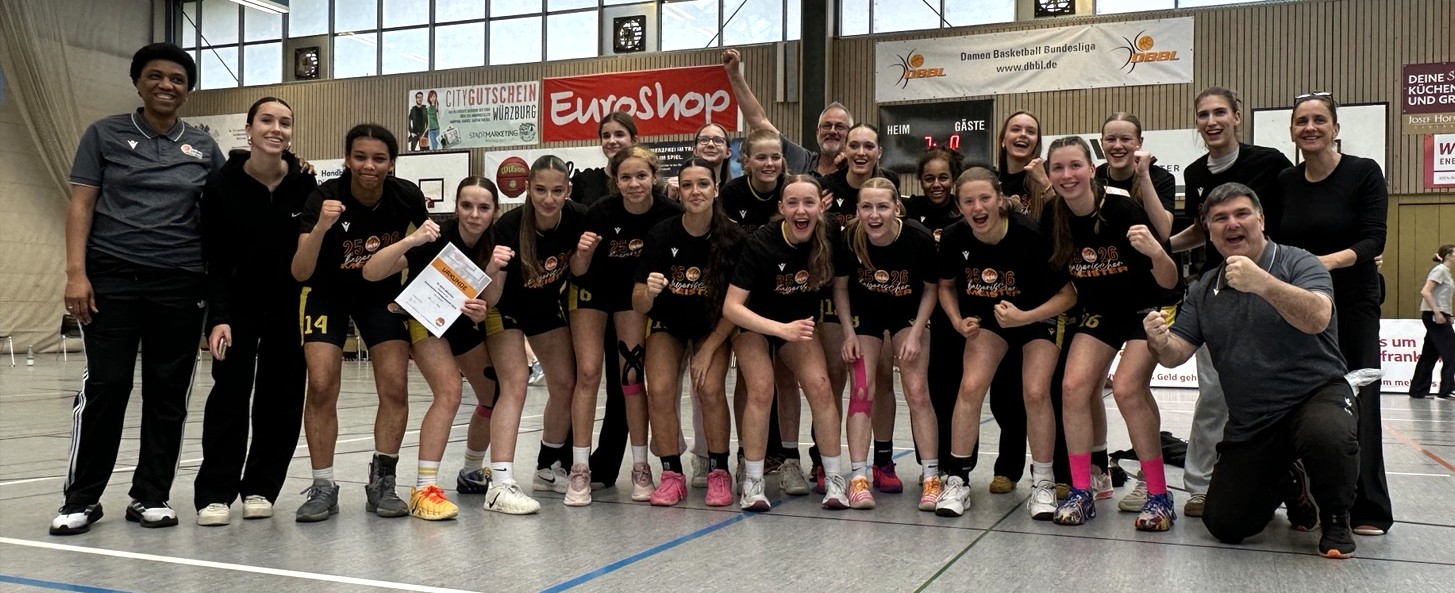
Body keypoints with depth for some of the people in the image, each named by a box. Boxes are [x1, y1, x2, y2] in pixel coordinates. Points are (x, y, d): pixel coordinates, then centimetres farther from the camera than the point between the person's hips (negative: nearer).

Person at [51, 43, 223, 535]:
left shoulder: (204, 148, 11)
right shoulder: (105, 134, 6)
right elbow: (81, 204, 1)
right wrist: (76, 271, -8)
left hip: (181, 285, 2)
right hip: (112, 277, -2)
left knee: (168, 393, 4)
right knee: (105, 386, -3)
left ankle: (150, 496, 15)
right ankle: (81, 498, 9)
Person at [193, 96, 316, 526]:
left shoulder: (305, 187, -7)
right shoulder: (222, 186, -10)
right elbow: (215, 260, -9)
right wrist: (218, 317, -17)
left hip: (289, 306, 2)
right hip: (238, 304, -2)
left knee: (281, 399, 3)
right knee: (230, 394, -7)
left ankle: (260, 488, 15)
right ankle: (214, 494, 0)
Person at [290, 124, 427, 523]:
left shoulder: (406, 197, -20)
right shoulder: (324, 198, -27)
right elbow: (300, 273, -34)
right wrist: (321, 227, -48)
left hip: (383, 292, 2)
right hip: (327, 292, -2)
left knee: (395, 388, -9)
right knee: (321, 387, -14)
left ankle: (381, 482, 6)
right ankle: (323, 487, 0)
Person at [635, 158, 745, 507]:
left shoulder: (732, 238, -18)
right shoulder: (661, 235, -18)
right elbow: (639, 305, -16)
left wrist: (708, 350, -15)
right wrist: (649, 292, -39)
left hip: (714, 328, 0)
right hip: (668, 324, 1)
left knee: (710, 389, -22)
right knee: (660, 389, -21)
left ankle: (719, 473, -4)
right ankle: (672, 475, -5)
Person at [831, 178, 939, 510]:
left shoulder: (920, 239, -27)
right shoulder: (849, 239, -25)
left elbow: (930, 289, -9)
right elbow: (840, 287, -5)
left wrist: (915, 334, -15)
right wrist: (849, 333, -11)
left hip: (909, 315, -1)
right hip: (865, 314, 1)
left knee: (917, 391, -8)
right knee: (863, 390, -9)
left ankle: (931, 476, 1)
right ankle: (858, 477, -7)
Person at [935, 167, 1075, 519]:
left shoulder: (1031, 235, -29)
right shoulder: (955, 238, -18)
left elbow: (1068, 295, -20)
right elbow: (946, 285, 3)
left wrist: (1025, 317, -31)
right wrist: (958, 321, -12)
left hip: (1040, 317, -3)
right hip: (988, 319, 3)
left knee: (1036, 393, -17)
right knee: (971, 387, -14)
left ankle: (1043, 484, 2)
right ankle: (958, 480, -2)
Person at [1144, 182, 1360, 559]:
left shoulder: (1298, 263, -6)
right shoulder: (1203, 290, 8)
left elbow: (1317, 319, -25)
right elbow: (1176, 354, 3)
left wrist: (1263, 284, -41)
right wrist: (1159, 342, -21)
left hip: (1316, 394, -4)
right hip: (1249, 422, 4)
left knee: (1326, 437, -40)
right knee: (1225, 526, -1)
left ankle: (1336, 517, -6)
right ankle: (1287, 485, 31)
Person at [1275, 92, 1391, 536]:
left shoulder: (1364, 173, -6)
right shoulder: (1284, 182, 5)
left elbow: (1373, 240, -14)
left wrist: (1331, 261, -31)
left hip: (1352, 304, -3)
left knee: (1357, 402, -6)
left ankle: (1368, 509, 2)